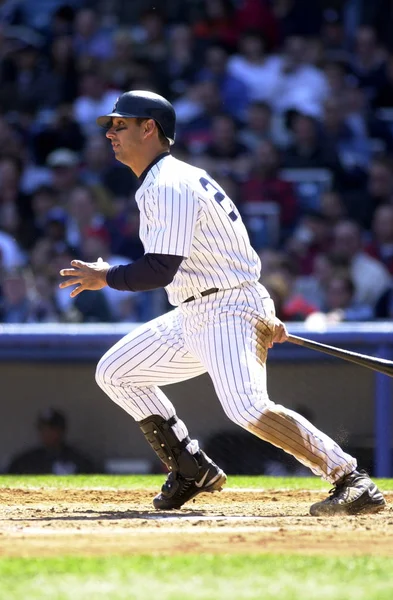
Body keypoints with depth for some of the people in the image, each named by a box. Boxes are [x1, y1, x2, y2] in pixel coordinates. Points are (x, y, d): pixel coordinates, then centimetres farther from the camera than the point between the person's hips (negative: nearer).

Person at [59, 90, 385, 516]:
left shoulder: (170, 185, -16)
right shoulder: (162, 182, 17)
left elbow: (160, 270, -24)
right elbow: (217, 250, 23)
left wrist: (102, 277, -9)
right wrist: (261, 315, 23)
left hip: (230, 312, -11)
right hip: (194, 317, 11)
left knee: (247, 408, -30)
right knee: (114, 372, 13)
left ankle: (350, 479, -28)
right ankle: (193, 471, 16)